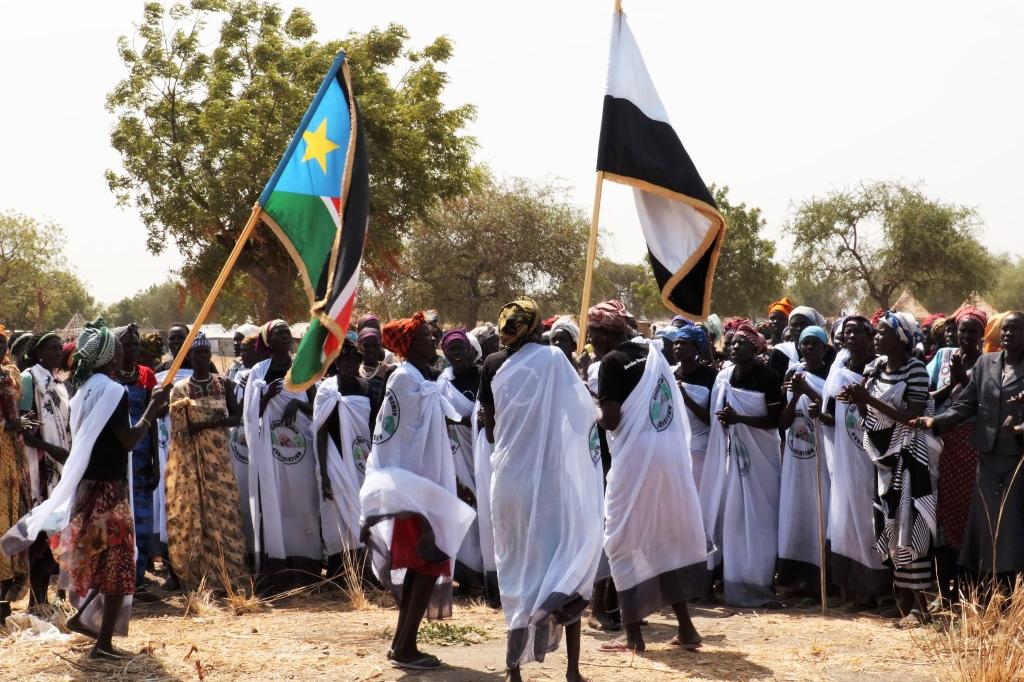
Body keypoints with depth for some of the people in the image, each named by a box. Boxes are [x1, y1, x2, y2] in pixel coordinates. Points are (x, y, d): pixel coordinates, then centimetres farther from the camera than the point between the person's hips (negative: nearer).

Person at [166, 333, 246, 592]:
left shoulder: (224, 385, 5)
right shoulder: (179, 389, 1)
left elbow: (237, 417, 4)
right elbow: (179, 430, -3)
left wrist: (205, 423, -10)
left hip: (218, 455, 1)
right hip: (189, 458, -1)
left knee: (222, 510, -1)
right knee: (190, 512, -2)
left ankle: (224, 573, 4)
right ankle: (195, 575, 2)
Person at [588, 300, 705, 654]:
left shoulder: (612, 362, -10)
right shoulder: (652, 352, 11)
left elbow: (611, 419, -15)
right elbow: (670, 404, 14)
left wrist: (595, 414, 6)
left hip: (635, 458, -7)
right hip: (669, 454, 7)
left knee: (625, 541, 5)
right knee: (669, 536, 16)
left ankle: (633, 633, 6)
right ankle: (685, 627, 17)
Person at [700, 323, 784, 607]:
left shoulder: (768, 377, -8)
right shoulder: (723, 376, 7)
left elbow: (775, 419, -11)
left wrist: (739, 418, -19)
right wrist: (723, 417, 1)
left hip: (758, 456, -5)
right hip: (726, 454, 5)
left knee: (755, 517, -3)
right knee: (726, 514, 3)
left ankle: (755, 582, 5)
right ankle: (730, 580, 10)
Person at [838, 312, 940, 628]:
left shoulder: (915, 369, -12)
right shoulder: (873, 367, 8)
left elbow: (913, 417, -18)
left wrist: (869, 399, -22)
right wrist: (857, 401, -8)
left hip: (908, 455, -6)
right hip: (882, 453, 6)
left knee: (908, 524, -8)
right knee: (889, 525, 6)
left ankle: (918, 604, -4)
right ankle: (903, 598, 13)